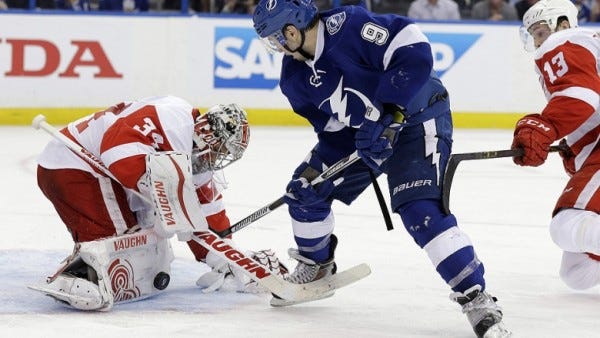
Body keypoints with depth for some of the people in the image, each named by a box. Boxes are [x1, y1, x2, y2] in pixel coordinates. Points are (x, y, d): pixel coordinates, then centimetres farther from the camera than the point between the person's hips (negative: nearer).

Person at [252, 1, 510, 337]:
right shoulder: (295, 78, -3)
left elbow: (414, 51, -33)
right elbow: (333, 129, 2)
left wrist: (386, 114, -33)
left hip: (418, 117, -8)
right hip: (359, 133, 9)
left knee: (420, 209, -24)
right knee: (306, 190, 10)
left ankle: (476, 298, -22)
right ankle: (316, 266, 35)